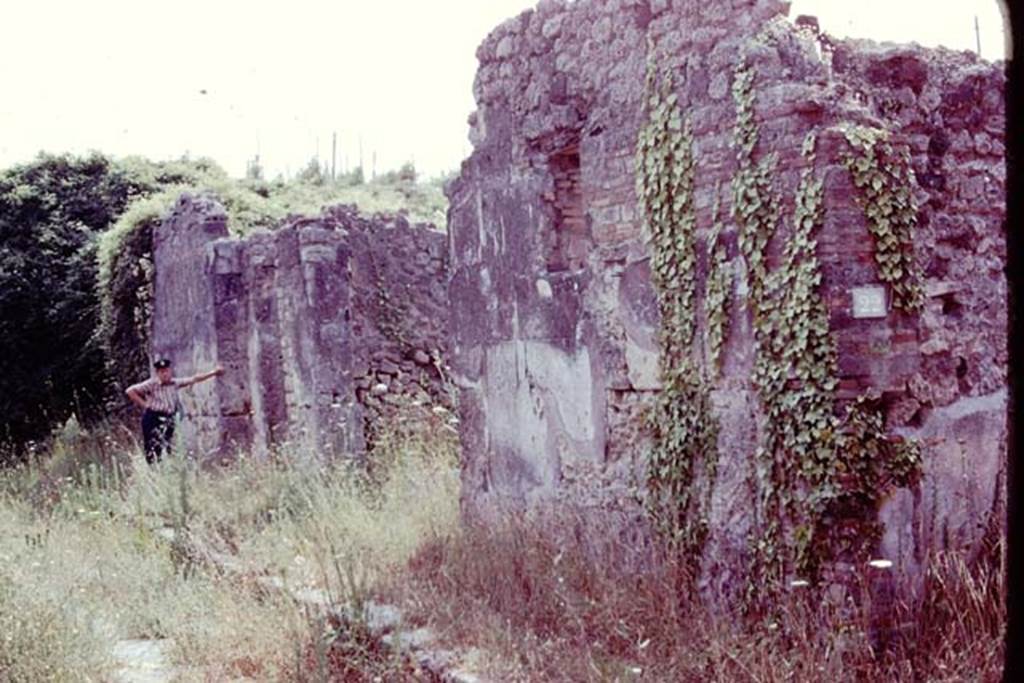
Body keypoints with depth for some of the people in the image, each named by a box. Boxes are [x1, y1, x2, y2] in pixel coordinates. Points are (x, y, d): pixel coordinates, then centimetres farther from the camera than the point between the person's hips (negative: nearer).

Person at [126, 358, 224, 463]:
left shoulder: (175, 383, 6)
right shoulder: (152, 384, -10)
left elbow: (194, 379, 11)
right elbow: (130, 391, -11)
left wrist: (213, 372, 9)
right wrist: (143, 404, -12)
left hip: (168, 419, 6)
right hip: (153, 419, -6)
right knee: (154, 450, -9)